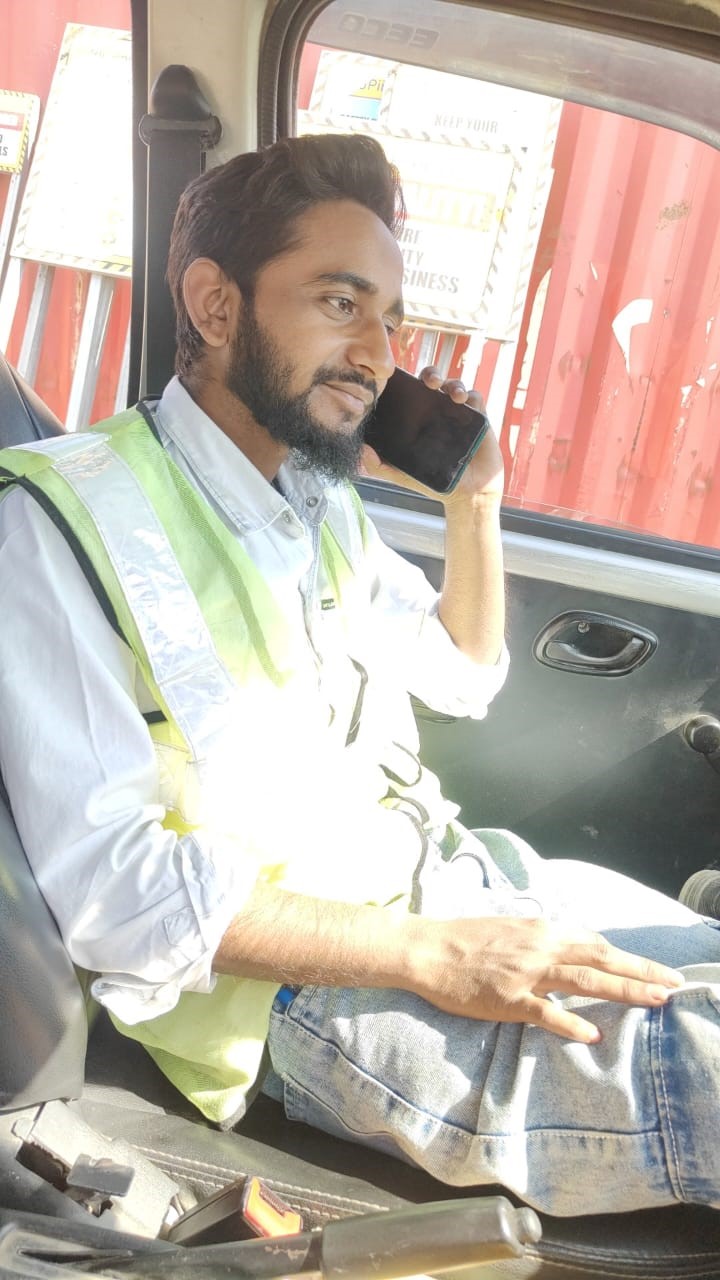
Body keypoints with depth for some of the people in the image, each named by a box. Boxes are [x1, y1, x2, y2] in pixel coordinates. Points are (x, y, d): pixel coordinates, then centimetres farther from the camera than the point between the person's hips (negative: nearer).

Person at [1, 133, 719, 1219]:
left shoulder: (323, 499, 14)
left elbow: (465, 678, 27)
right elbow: (103, 882, -20)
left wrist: (474, 499, 9)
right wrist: (432, 954, -27)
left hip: (457, 875, 9)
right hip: (310, 992, -8)